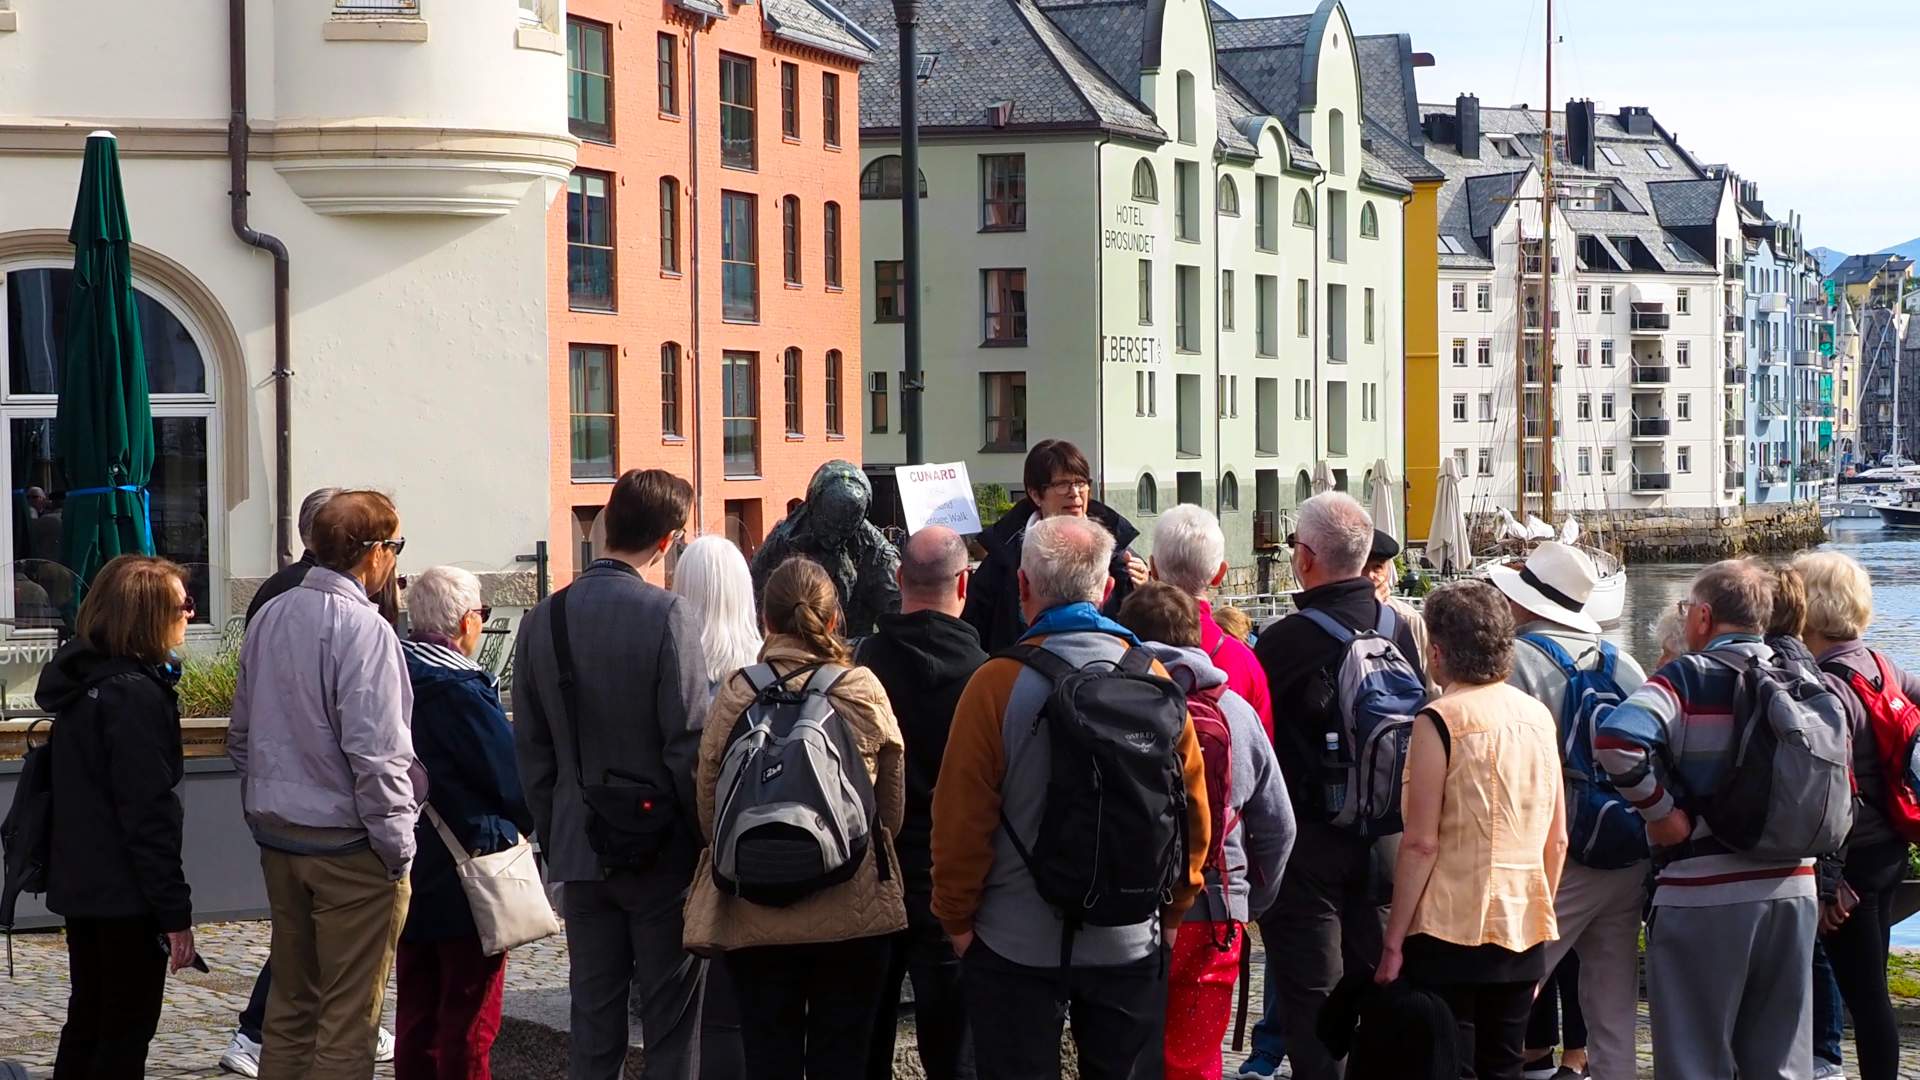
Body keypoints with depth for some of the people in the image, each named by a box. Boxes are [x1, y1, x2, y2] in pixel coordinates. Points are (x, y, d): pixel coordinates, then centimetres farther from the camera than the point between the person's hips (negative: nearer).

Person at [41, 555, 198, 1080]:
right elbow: (148, 814, -22)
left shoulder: (83, 680, 9)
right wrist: (175, 913, -19)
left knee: (87, 1021, 17)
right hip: (126, 897, -9)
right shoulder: (136, 694, -20)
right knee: (126, 1035, -1)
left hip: (79, 885, 9)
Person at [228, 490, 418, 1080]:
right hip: (347, 841, -8)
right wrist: (398, 847, -13)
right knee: (350, 1017, 0)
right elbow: (375, 752, -20)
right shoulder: (363, 629, -17)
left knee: (291, 1000, 16)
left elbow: (242, 735, 15)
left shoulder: (269, 618, 8)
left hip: (277, 834, 8)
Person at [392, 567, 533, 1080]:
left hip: (410, 874, 8)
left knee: (417, 1010, 15)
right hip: (469, 879, -8)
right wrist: (525, 824, 4)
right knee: (469, 1018, 0)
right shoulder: (461, 690, -19)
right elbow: (515, 779, -15)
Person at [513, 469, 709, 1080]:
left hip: (580, 848, 5)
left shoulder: (543, 620, 3)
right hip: (662, 847, -5)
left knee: (593, 1019, 11)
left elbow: (532, 750, 8)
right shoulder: (668, 616, -14)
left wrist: (554, 840, 15)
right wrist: (707, 839, -5)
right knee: (671, 1019, 3)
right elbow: (688, 744, -15)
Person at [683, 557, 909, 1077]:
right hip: (854, 913, 0)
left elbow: (708, 802, -1)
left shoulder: (735, 694, -7)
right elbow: (893, 805, 4)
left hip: (754, 913, 0)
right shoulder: (865, 690, -5)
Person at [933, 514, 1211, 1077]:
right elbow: (1194, 811, 2)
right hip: (1132, 944, 3)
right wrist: (1174, 909, 16)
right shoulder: (1156, 679, -4)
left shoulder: (998, 684, -14)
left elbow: (962, 817, -12)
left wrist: (956, 917, 1)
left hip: (1017, 946, -3)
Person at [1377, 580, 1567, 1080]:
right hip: (1524, 931, 6)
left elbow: (1421, 842, -14)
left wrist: (1394, 941, -10)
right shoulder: (1539, 716, 8)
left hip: (1452, 931, -6)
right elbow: (1557, 841, 12)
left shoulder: (1441, 719, -11)